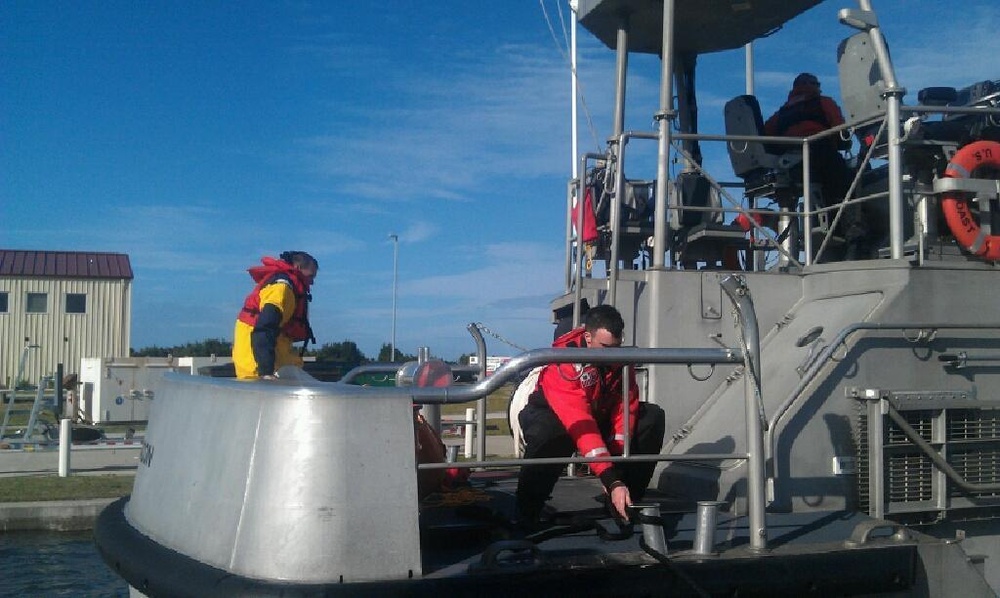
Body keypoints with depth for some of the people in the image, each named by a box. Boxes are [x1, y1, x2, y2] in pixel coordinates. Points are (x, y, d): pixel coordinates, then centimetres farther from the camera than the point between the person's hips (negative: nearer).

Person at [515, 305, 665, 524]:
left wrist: (617, 467, -29)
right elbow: (581, 426, -43)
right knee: (549, 434, -41)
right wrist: (612, 482, -49)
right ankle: (525, 518, -21)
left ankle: (625, 504, -6)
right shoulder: (563, 364, -36)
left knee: (653, 417, -13)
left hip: (599, 414, 6)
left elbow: (626, 408, -18)